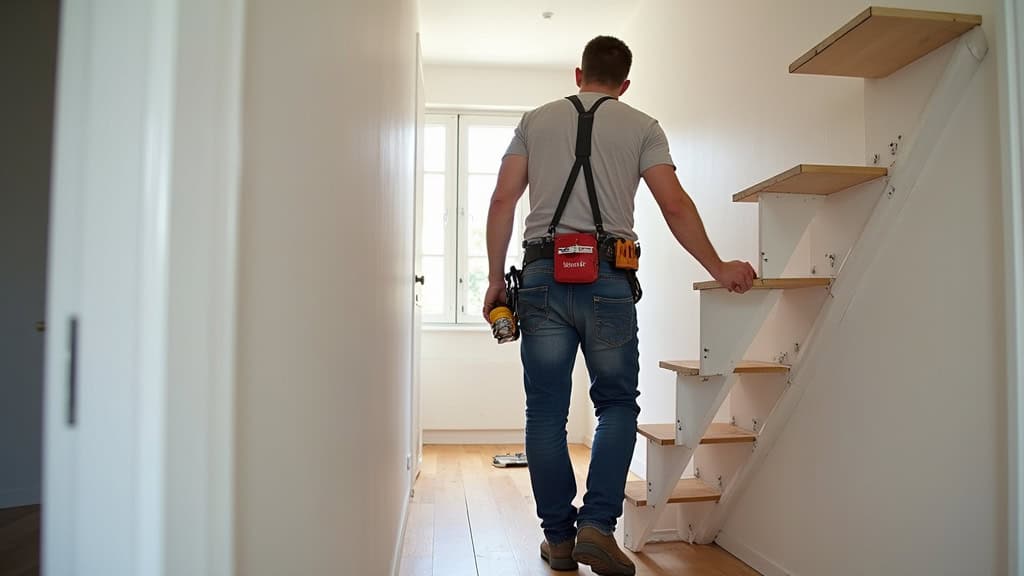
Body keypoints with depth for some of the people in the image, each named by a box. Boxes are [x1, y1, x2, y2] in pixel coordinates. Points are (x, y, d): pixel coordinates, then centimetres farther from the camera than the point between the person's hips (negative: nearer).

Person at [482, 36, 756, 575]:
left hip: (542, 277, 2)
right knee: (617, 404, 12)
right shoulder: (641, 126, 12)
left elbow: (502, 201, 8)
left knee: (546, 412, 7)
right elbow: (675, 206, 3)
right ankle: (597, 525, 2)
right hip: (607, 280, -1)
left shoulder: (535, 120, 17)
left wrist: (496, 278, 11)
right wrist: (719, 268, 11)